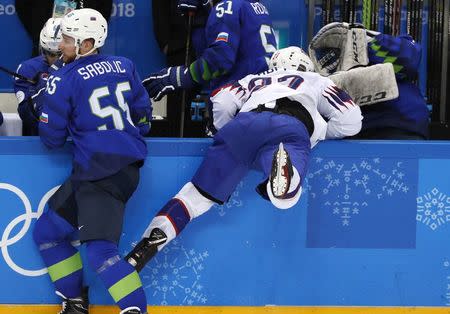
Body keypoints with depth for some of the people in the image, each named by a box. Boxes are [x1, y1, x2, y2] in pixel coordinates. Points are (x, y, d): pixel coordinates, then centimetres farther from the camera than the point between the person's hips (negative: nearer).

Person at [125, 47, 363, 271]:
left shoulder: (252, 81, 41)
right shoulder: (316, 81, 38)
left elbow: (222, 102, 21)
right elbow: (351, 120, 27)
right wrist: (319, 132, 41)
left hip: (243, 125, 3)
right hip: (291, 128, -2)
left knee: (200, 194, 4)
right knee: (285, 197, -26)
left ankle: (148, 244, -12)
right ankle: (284, 161, -58)